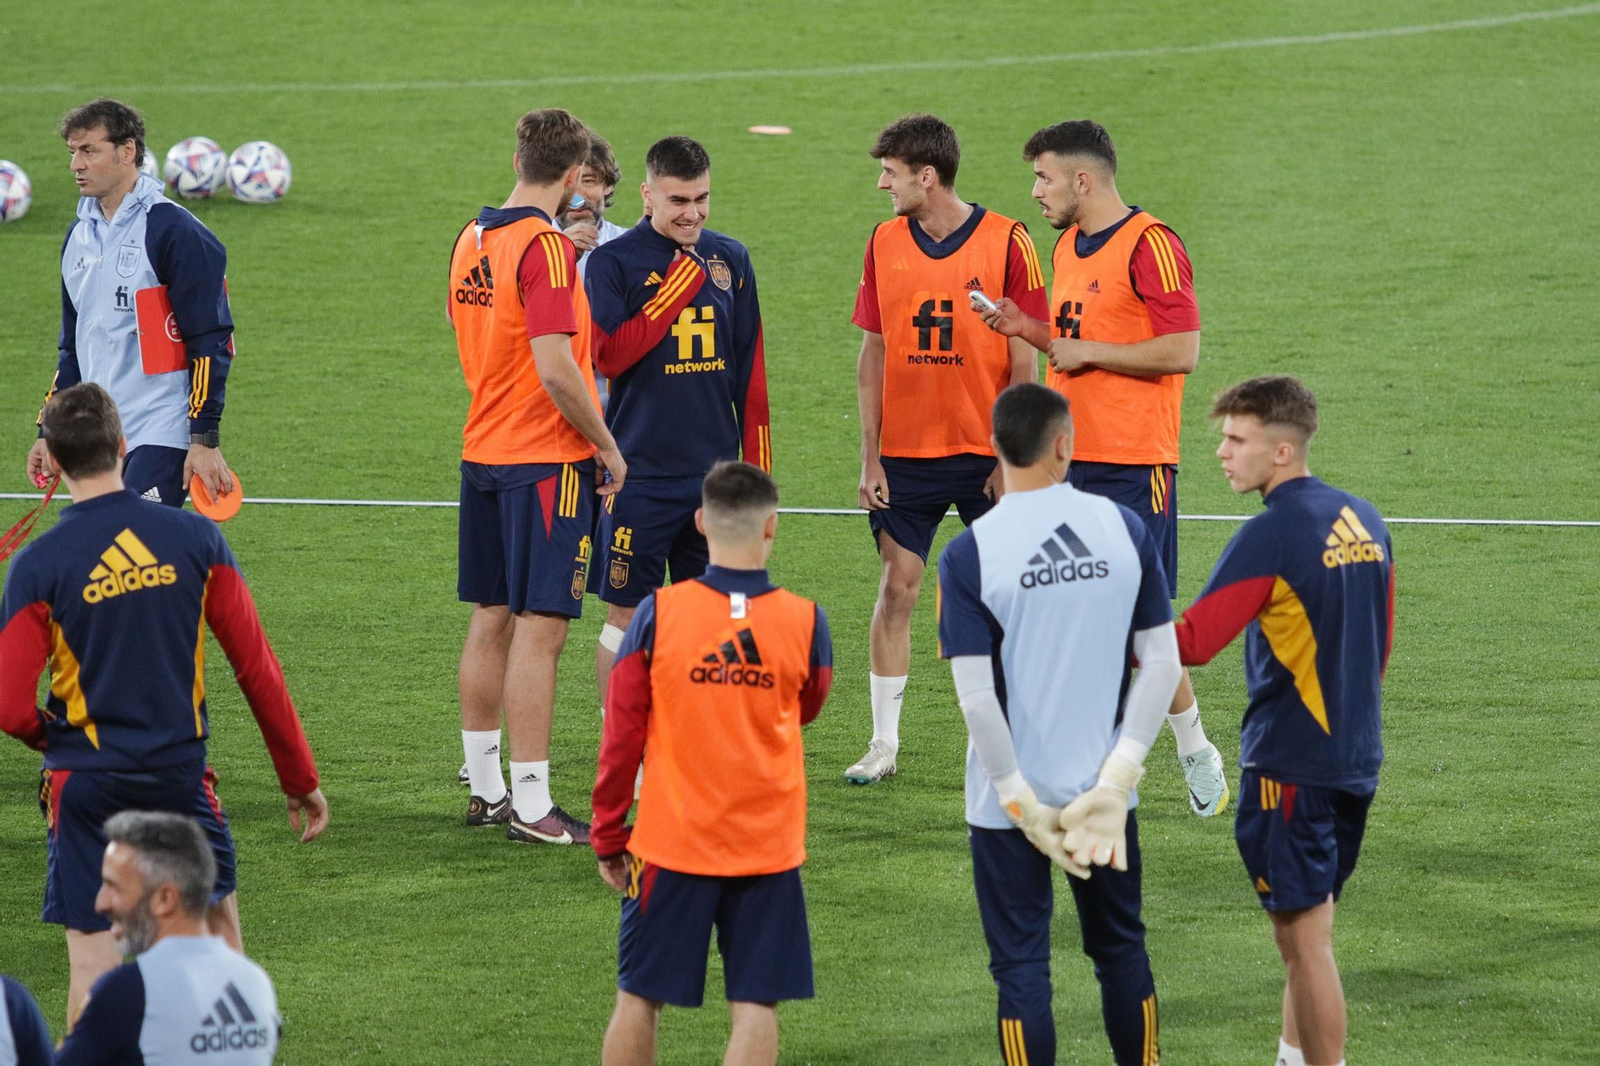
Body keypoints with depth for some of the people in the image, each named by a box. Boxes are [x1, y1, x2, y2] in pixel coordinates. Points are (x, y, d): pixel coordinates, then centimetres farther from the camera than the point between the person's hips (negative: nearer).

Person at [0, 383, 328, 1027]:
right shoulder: (195, 539, -4)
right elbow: (258, 669, -1)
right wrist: (301, 778, 9)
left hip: (86, 781, -2)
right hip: (180, 773, 2)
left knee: (94, 958, 1)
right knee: (218, 920, 20)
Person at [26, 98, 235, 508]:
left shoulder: (175, 232, -9)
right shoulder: (80, 236, 15)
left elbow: (209, 344, -12)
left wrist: (205, 440, -16)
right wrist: (50, 433, 19)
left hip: (162, 442, -8)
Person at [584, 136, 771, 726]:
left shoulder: (730, 259, 8)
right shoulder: (614, 261, -5)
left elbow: (750, 371, 12)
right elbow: (609, 355, -17)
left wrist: (757, 466, 10)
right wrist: (679, 285, -16)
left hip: (716, 468, 4)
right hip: (641, 472, -4)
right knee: (627, 615, -1)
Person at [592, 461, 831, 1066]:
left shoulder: (658, 614, -9)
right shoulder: (804, 622, -7)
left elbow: (621, 737, -4)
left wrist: (608, 837, 7)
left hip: (671, 843, 0)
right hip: (767, 845, 0)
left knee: (639, 998, 10)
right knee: (755, 1005, 2)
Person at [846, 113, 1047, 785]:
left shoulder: (1006, 243, -7)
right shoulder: (885, 242, 3)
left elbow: (1024, 362, -5)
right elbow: (873, 355, 7)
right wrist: (870, 456, 2)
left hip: (986, 453, -3)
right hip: (905, 453, 3)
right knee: (897, 586, 1)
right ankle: (884, 743, 7)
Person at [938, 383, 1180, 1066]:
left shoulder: (967, 555, -12)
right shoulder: (1125, 529, -3)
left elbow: (977, 698, -16)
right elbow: (1163, 664, -4)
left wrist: (1024, 806, -9)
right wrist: (1115, 778, -5)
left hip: (1009, 802, -3)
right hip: (1104, 791, 3)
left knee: (1022, 965, 6)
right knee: (1121, 949, 18)